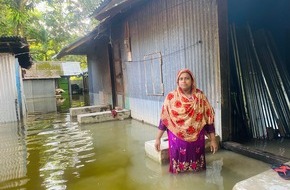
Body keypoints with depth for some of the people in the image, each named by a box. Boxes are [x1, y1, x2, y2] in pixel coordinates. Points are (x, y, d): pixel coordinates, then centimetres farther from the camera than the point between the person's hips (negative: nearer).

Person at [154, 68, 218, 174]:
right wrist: (158, 138, -1)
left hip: (196, 138, 1)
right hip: (177, 138, -1)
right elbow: (164, 119, -1)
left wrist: (213, 139, 1)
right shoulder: (171, 97, -4)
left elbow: (208, 118, 1)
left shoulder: (200, 96, -2)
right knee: (178, 169, 6)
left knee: (196, 170, 12)